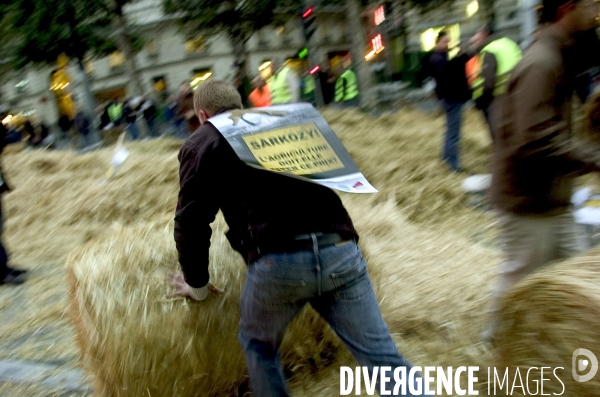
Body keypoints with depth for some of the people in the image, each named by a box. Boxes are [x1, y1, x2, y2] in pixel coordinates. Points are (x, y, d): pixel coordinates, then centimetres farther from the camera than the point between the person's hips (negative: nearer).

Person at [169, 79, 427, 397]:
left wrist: (197, 285, 25)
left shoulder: (202, 143, 15)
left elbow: (191, 219, 11)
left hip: (278, 261, -4)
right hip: (340, 250, 4)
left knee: (258, 345, 25)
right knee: (384, 360, 8)